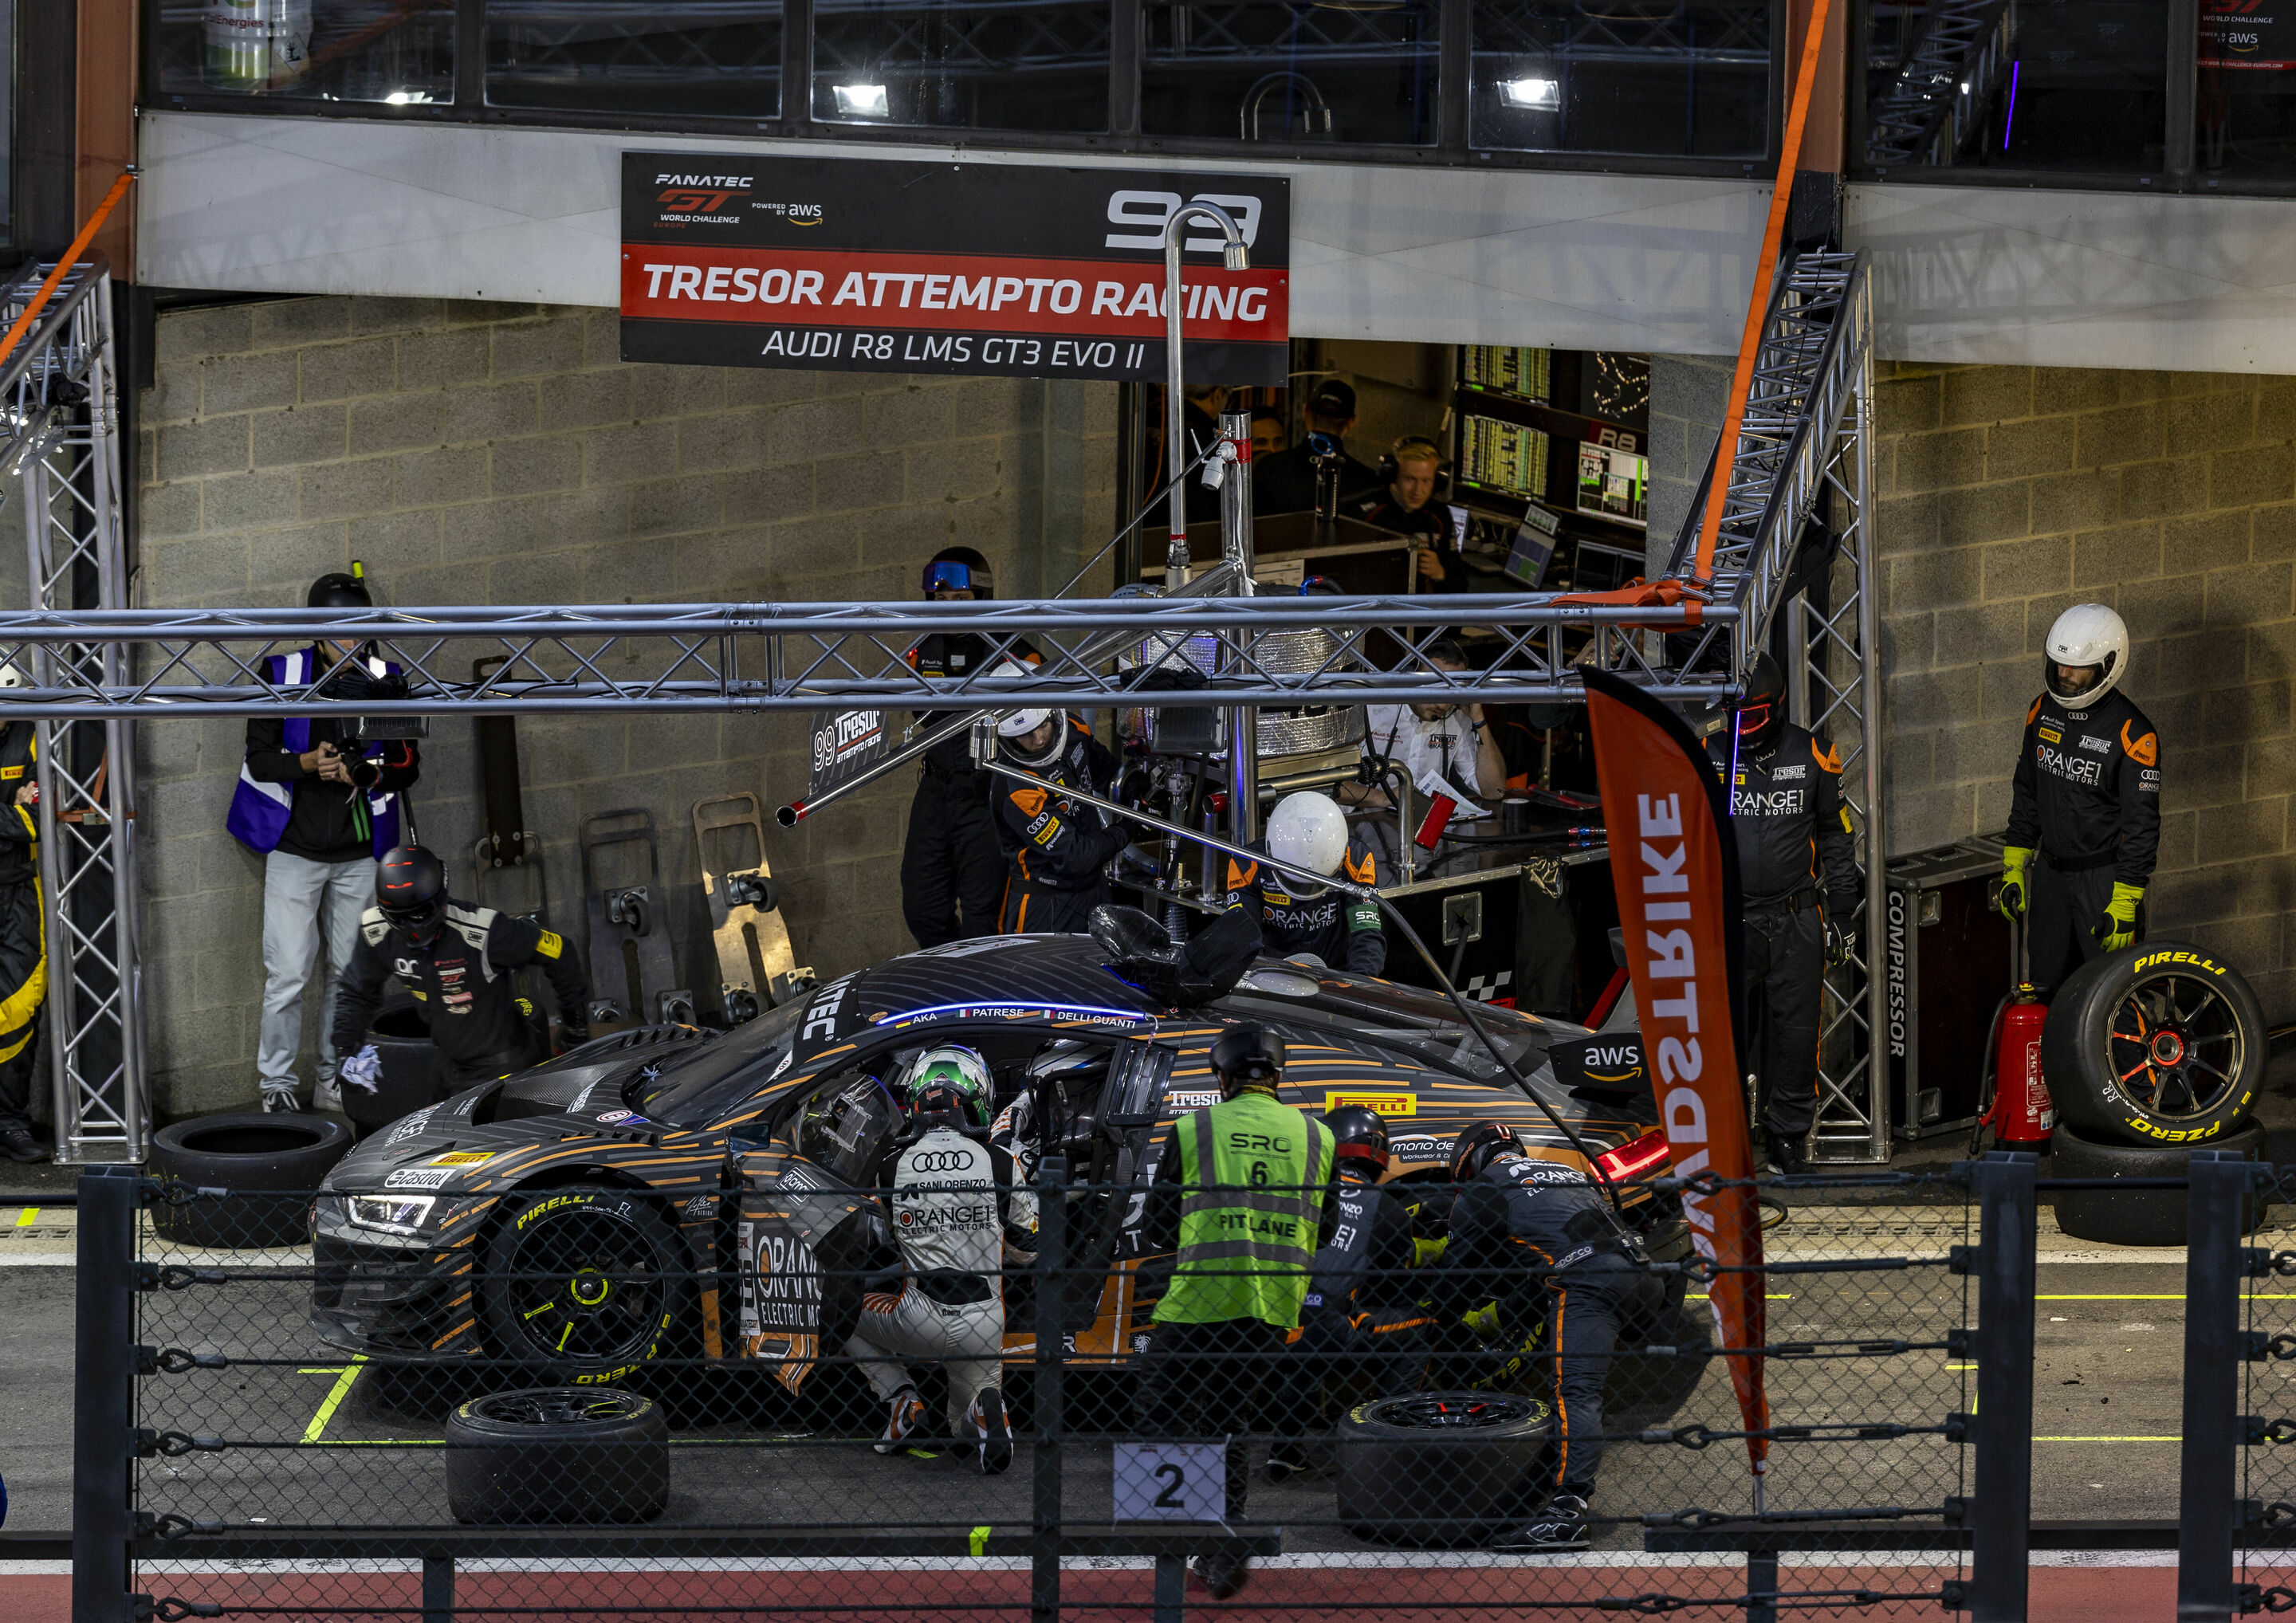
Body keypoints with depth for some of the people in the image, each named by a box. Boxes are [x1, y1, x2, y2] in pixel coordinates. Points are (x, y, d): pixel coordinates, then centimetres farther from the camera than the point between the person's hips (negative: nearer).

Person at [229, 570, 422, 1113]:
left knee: (348, 971, 8)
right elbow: (258, 758, -2)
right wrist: (306, 763, -21)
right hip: (295, 848, -3)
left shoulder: (383, 679, 5)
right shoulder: (282, 675, -2)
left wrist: (361, 773, -13)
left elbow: (407, 764, 7)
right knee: (287, 974, -7)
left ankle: (334, 1082, 18)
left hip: (359, 853, 3)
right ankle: (277, 1083, 3)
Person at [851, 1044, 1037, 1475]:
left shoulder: (894, 1167, -3)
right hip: (982, 1326, 1)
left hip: (920, 1321, -1)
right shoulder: (999, 1164, -4)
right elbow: (1028, 1250, 7)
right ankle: (984, 1409, -13)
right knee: (967, 1426, 25)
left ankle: (904, 1402, 7)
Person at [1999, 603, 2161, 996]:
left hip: (2106, 875, -6)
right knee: (2048, 989, 10)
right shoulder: (2045, 710, 3)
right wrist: (2014, 867, 12)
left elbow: (2141, 826, -16)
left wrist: (2125, 904, -19)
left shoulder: (2132, 734, -17)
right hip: (2052, 872, 6)